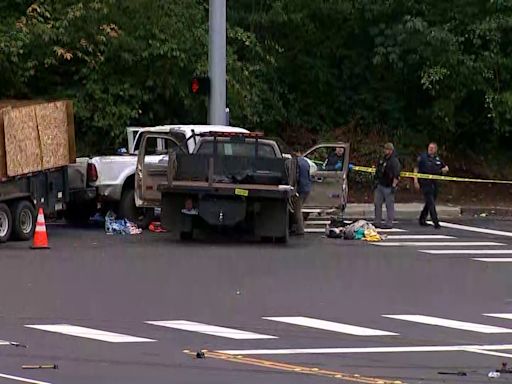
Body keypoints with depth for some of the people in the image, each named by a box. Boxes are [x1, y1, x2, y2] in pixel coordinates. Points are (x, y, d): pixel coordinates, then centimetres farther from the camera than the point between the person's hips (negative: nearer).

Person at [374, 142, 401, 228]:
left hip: (388, 187, -9)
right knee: (377, 203, 10)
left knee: (389, 205, -2)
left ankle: (389, 224, 2)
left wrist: (394, 186, -22)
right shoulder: (382, 159, 13)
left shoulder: (394, 161, -14)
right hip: (380, 185, 9)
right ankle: (377, 222, 18)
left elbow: (396, 175, -19)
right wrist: (376, 181, 21)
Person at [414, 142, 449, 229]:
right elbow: (416, 169, -3)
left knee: (429, 202, 12)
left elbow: (445, 167, 25)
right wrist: (415, 180, -12)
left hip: (434, 182, 6)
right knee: (430, 202, -11)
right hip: (425, 182, -6)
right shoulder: (422, 157, -2)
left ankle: (422, 220, 25)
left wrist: (444, 169, 0)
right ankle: (435, 222, -14)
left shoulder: (437, 159, 13)